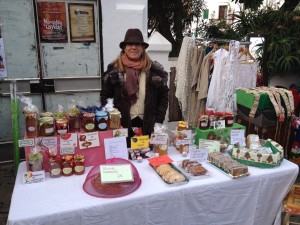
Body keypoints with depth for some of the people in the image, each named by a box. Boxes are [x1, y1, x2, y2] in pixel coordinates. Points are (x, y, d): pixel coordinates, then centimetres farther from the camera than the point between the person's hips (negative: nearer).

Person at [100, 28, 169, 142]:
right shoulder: (113, 70, 0)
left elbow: (163, 96, 6)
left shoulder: (154, 69, 2)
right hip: (122, 125, -1)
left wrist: (158, 121, -1)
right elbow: (105, 96, 2)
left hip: (148, 125, 1)